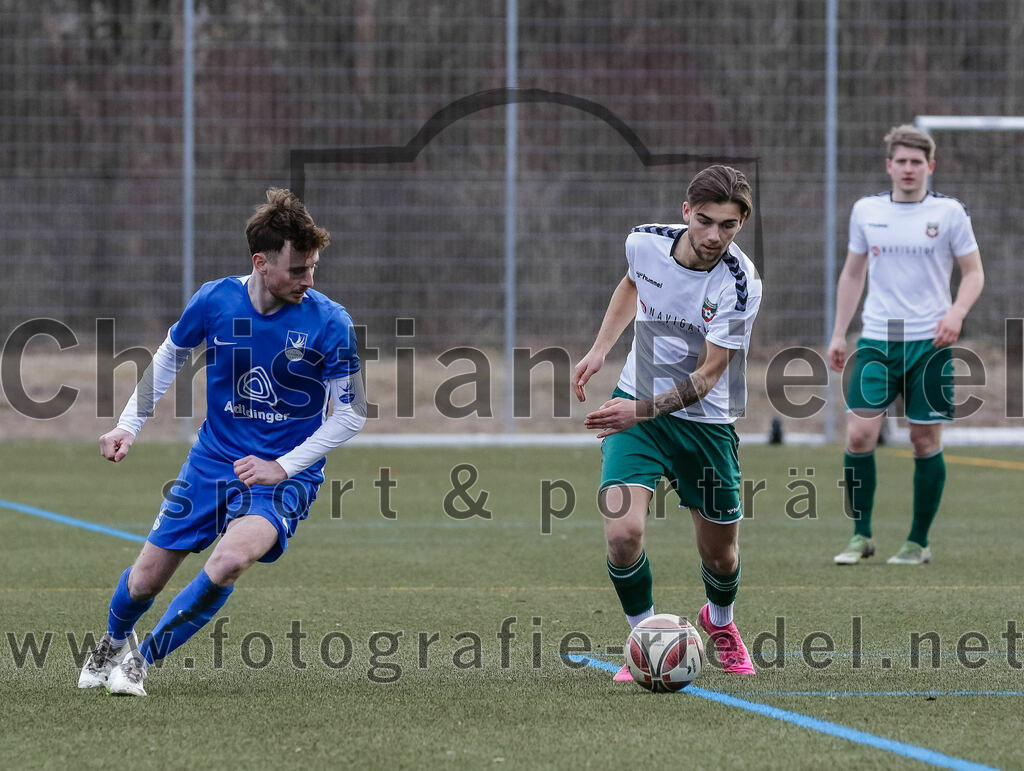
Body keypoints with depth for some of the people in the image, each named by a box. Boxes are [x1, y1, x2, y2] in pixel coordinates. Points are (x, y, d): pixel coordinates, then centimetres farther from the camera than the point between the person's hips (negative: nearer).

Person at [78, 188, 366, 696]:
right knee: (146, 579, 6)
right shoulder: (215, 301, -9)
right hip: (212, 462, 3)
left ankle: (142, 658, -9)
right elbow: (170, 355, 12)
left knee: (230, 561, -30)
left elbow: (350, 414, -8)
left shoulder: (329, 323, -16)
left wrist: (282, 468, -15)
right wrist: (130, 425, 6)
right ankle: (113, 643, 43)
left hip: (285, 476, -3)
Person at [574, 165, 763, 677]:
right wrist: (600, 349, 10)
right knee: (623, 533, -20)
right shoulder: (646, 243, -12)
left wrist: (642, 409, -37)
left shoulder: (740, 284, -22)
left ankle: (720, 623, 46)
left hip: (705, 420, -1)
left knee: (720, 556, 10)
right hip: (634, 407, 1)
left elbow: (707, 375, -24)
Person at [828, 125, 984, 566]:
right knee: (859, 434, -10)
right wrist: (839, 334, 14)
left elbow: (974, 272, 3)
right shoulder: (866, 211, 7)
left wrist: (956, 312, -16)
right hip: (876, 339, 2)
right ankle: (861, 536, 2)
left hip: (929, 343, -2)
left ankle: (918, 542, 13)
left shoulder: (949, 212, -1)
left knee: (925, 441, 2)